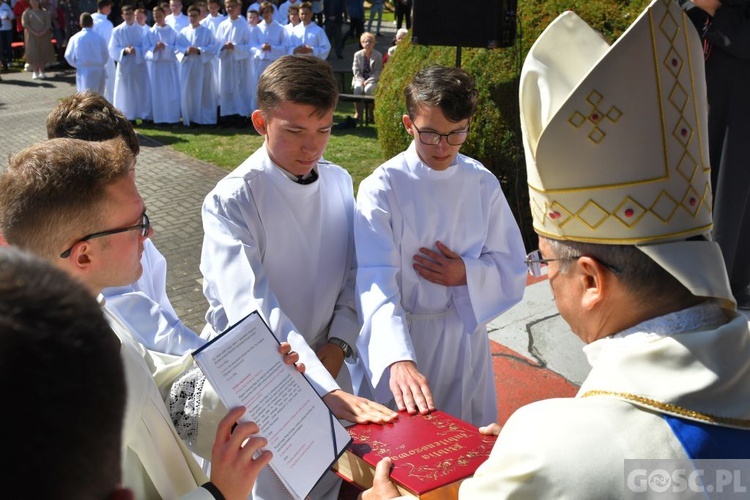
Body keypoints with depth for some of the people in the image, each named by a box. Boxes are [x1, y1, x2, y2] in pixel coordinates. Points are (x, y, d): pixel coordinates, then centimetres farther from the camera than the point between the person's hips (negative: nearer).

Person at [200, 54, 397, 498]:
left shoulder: (339, 182, -1)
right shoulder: (231, 202, -20)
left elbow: (355, 275, 5)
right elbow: (254, 312, -30)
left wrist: (339, 343, -12)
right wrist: (329, 391, -39)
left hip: (326, 366, 5)